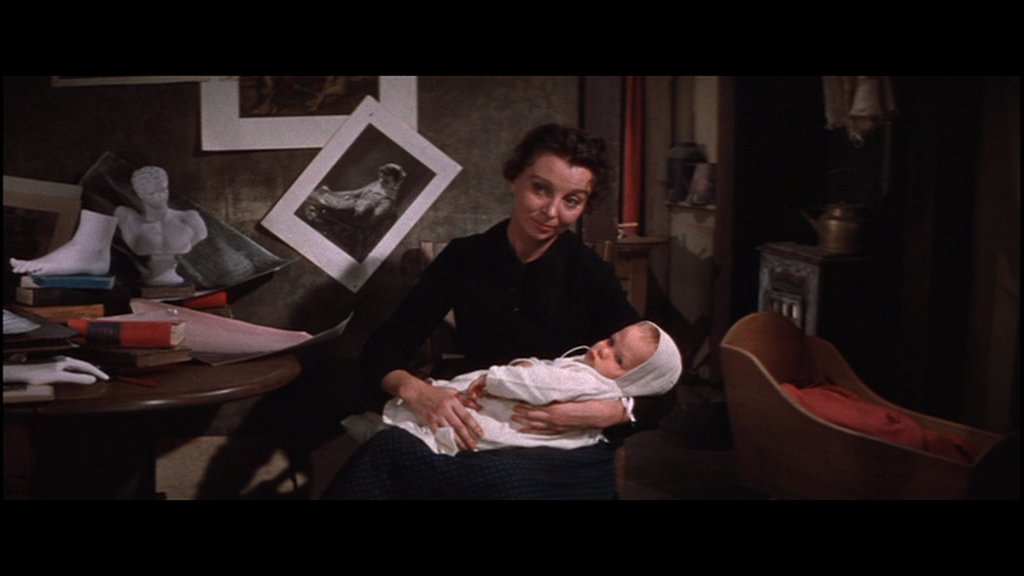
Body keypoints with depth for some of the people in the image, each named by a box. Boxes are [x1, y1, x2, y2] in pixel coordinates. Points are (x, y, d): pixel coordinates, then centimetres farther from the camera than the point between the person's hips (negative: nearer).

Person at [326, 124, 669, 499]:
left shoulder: (592, 276, -3)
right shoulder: (463, 258, 3)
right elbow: (382, 349, 0)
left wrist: (602, 413, -22)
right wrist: (413, 390, -21)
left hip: (567, 457, -2)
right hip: (476, 438, 2)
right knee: (392, 447, -30)